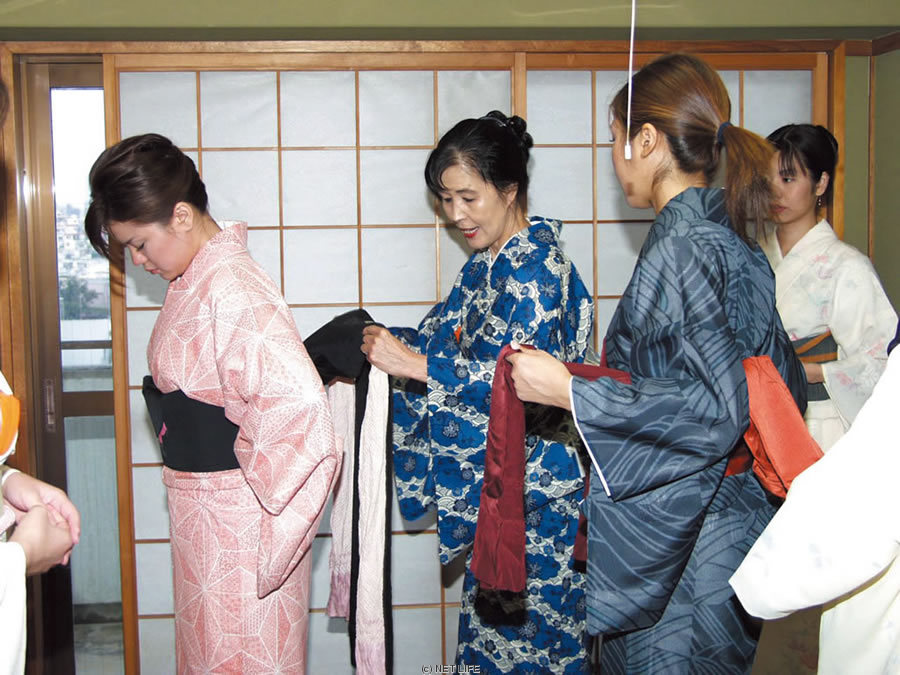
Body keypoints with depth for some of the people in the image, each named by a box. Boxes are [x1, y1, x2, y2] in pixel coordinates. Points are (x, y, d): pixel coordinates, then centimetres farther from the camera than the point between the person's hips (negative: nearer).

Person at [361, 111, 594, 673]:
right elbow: (461, 343, 17)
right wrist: (396, 343, 2)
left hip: (528, 477, -9)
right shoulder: (490, 261, 13)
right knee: (491, 610, 16)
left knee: (523, 625, 1)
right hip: (489, 481, 9)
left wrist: (415, 365, -23)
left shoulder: (534, 263, -16)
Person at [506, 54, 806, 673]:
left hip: (680, 534, -9)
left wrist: (570, 392, -22)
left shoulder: (683, 245, -20)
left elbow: (715, 406, -25)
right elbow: (784, 383, 14)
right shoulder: (727, 234, 8)